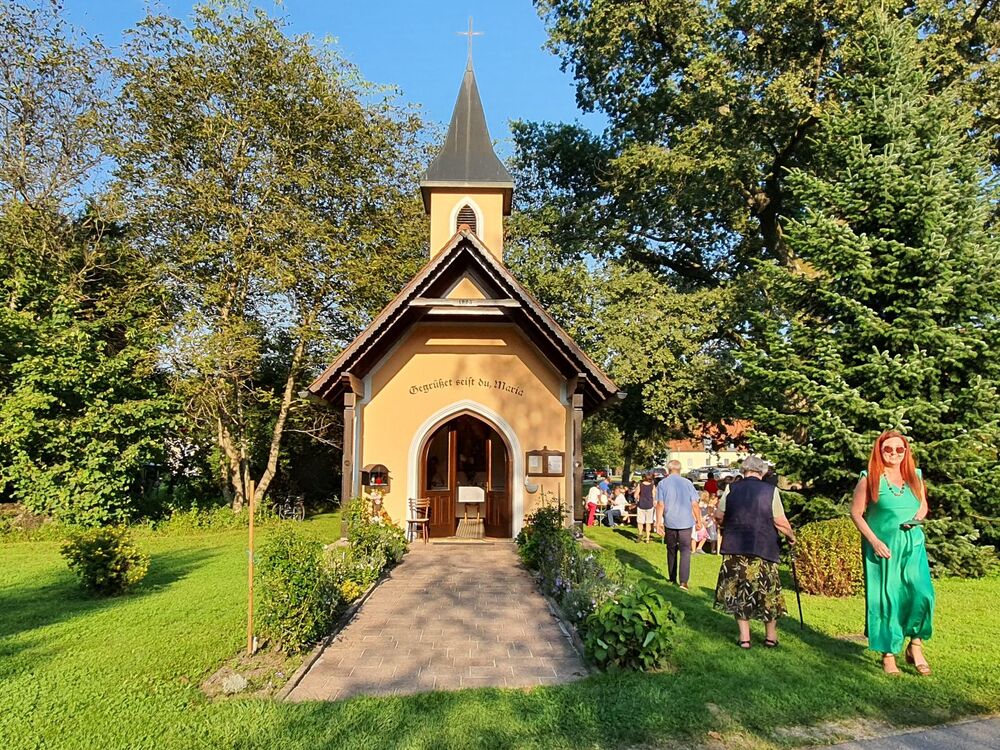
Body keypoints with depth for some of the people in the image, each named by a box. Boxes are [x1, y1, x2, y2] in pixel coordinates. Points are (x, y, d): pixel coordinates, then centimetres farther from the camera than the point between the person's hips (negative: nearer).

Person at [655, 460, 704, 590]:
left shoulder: (662, 483, -2)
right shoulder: (687, 483, 0)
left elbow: (660, 505, -9)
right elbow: (695, 504, 0)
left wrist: (659, 522, -6)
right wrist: (699, 521, 11)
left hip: (670, 522, 1)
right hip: (686, 522, -1)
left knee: (671, 550, 15)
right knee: (685, 551, 0)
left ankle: (672, 579, 22)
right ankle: (683, 581, -11)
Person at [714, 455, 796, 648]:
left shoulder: (731, 489, 1)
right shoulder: (771, 491, -4)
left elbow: (718, 517, 6)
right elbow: (781, 522, -4)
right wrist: (791, 536, 16)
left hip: (735, 549, 1)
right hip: (763, 550, -1)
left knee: (738, 591, 11)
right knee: (768, 591, 14)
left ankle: (744, 637, 12)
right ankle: (771, 636, 25)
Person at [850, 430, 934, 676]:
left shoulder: (915, 476, 6)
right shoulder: (870, 479, -6)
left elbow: (923, 504, 21)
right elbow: (856, 512, -4)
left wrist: (919, 515, -3)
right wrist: (874, 541, -12)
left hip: (912, 544, 3)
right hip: (883, 547, -3)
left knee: (922, 594, -9)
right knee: (886, 599, 1)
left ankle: (915, 646, 14)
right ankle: (889, 655, 15)